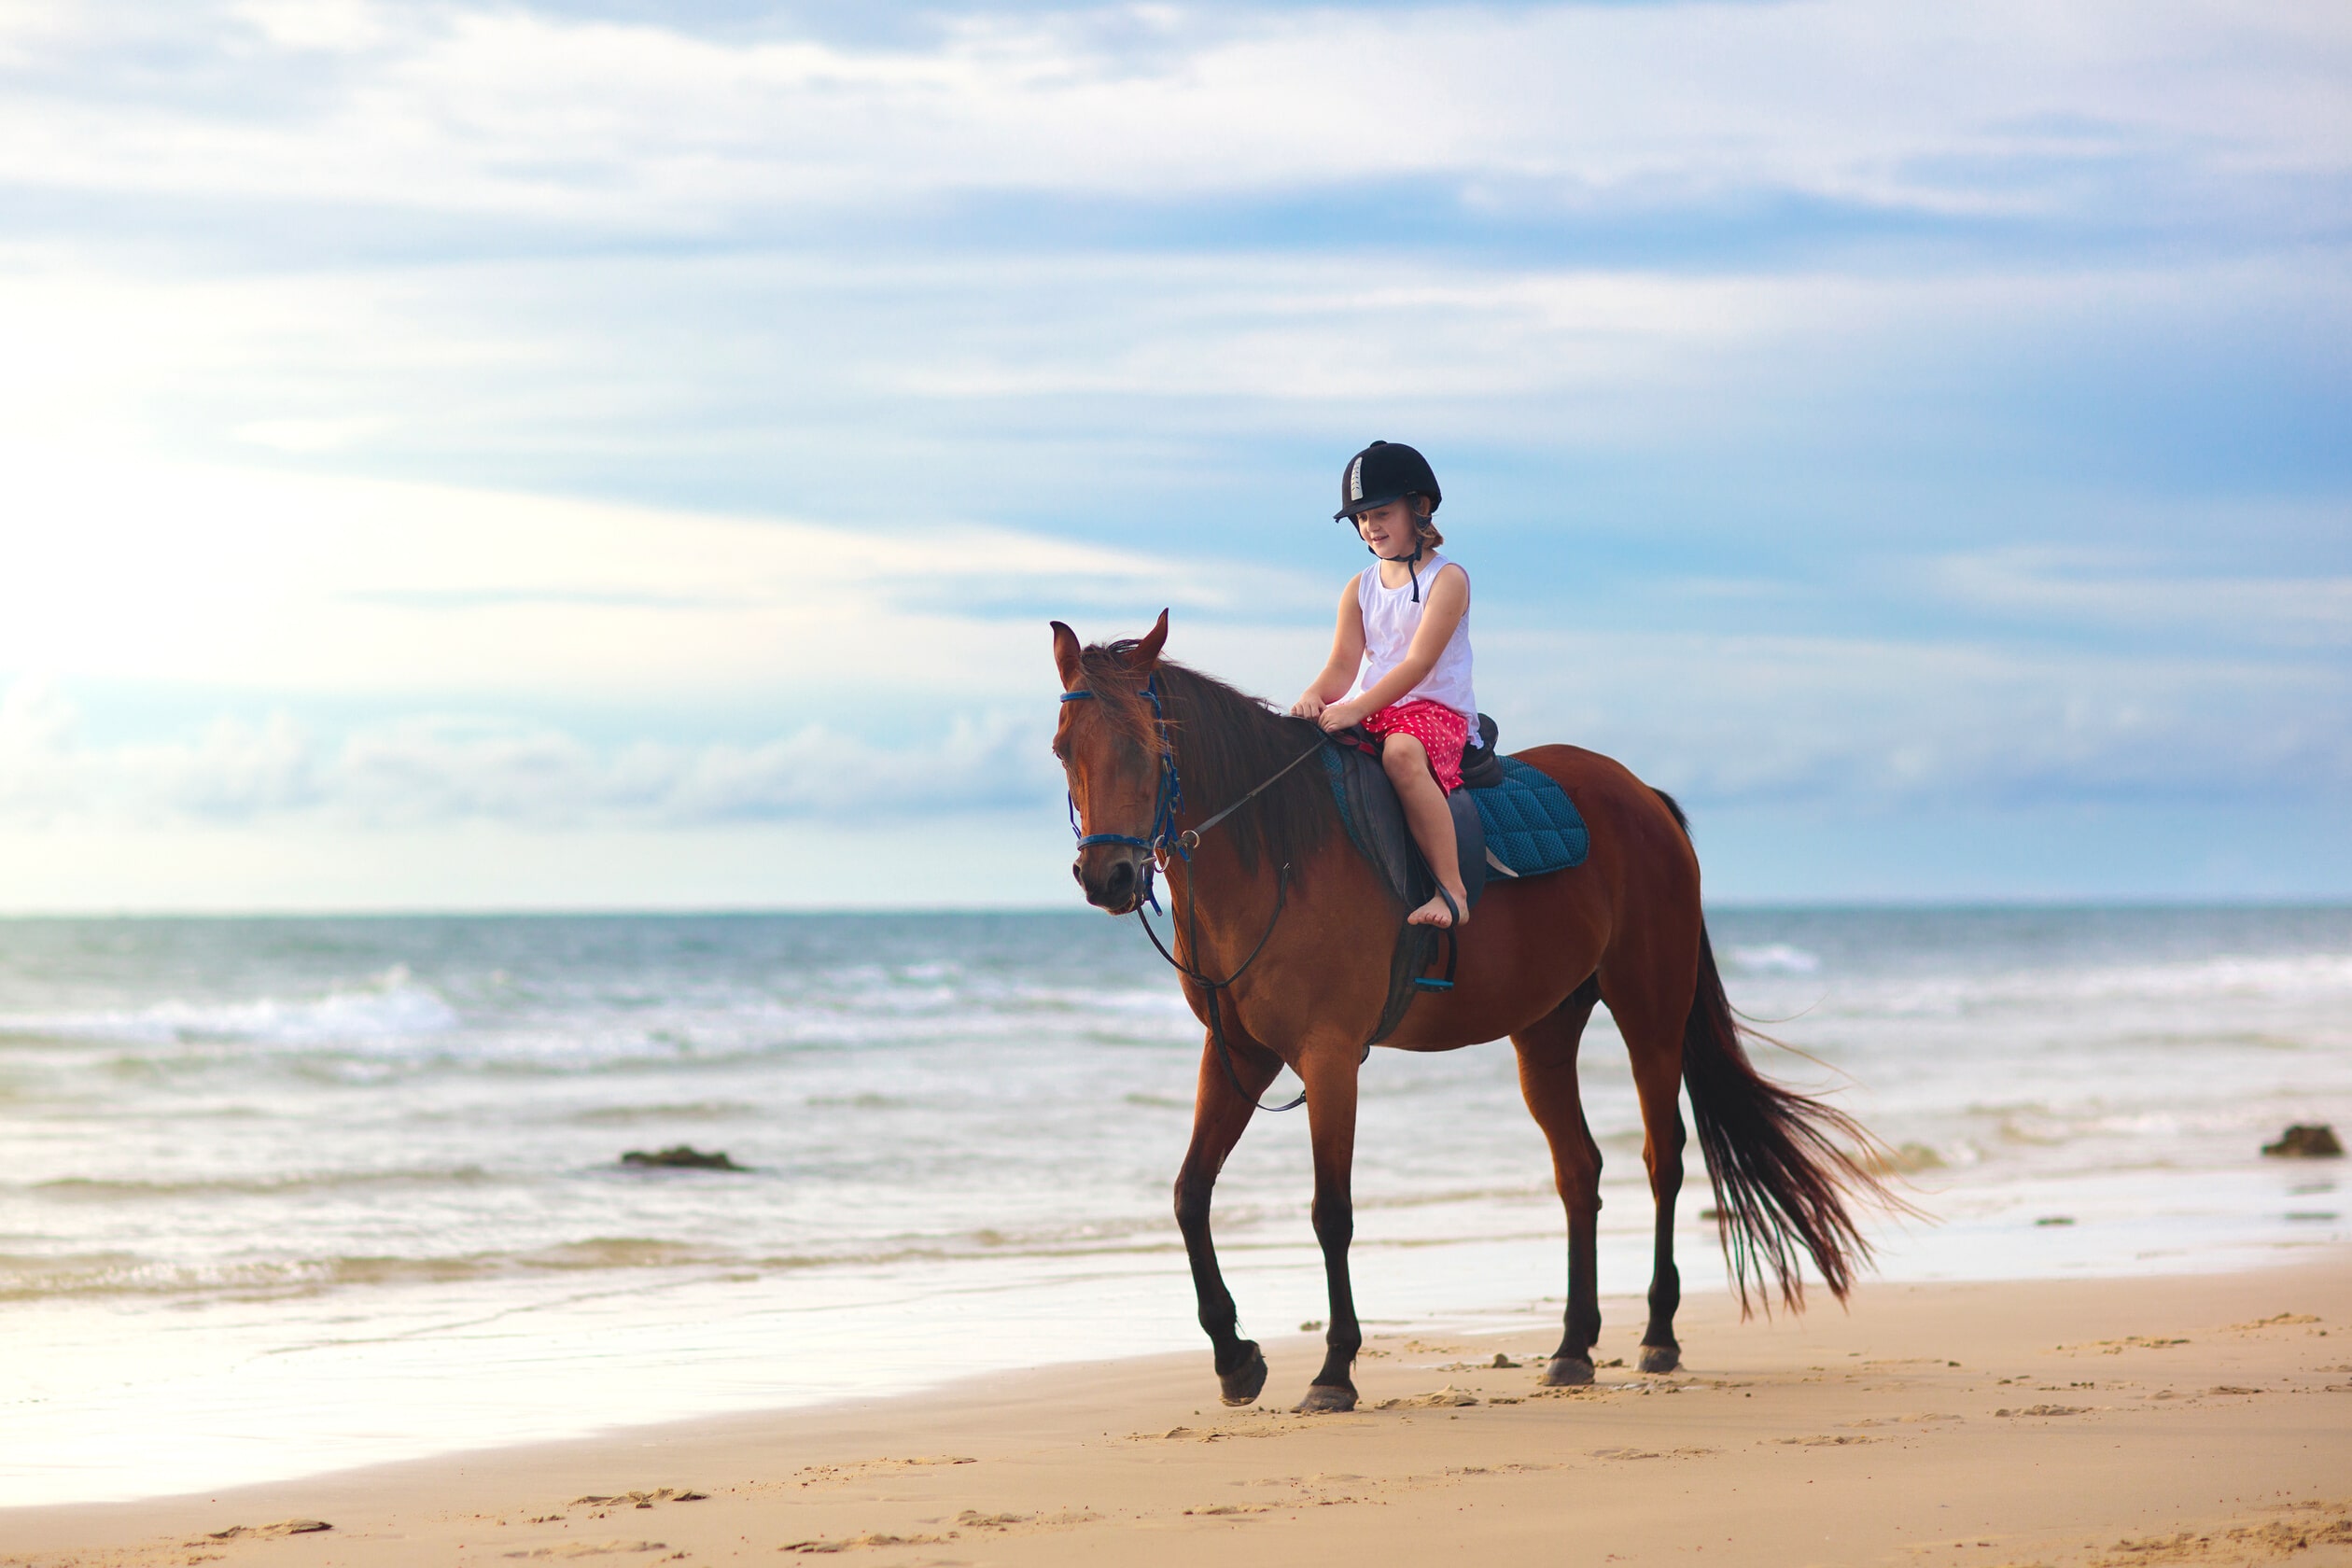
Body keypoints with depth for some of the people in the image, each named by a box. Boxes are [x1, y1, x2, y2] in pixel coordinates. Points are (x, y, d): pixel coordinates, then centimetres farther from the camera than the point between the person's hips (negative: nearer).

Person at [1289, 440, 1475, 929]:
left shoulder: (1447, 578, -4)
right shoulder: (1360, 589, 16)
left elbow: (1418, 662, -16)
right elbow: (1344, 667, 7)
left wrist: (1354, 709, -27)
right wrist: (1314, 698, -18)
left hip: (1435, 711, -7)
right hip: (1367, 715, 7)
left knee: (1402, 752, -40)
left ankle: (1452, 890, -42)